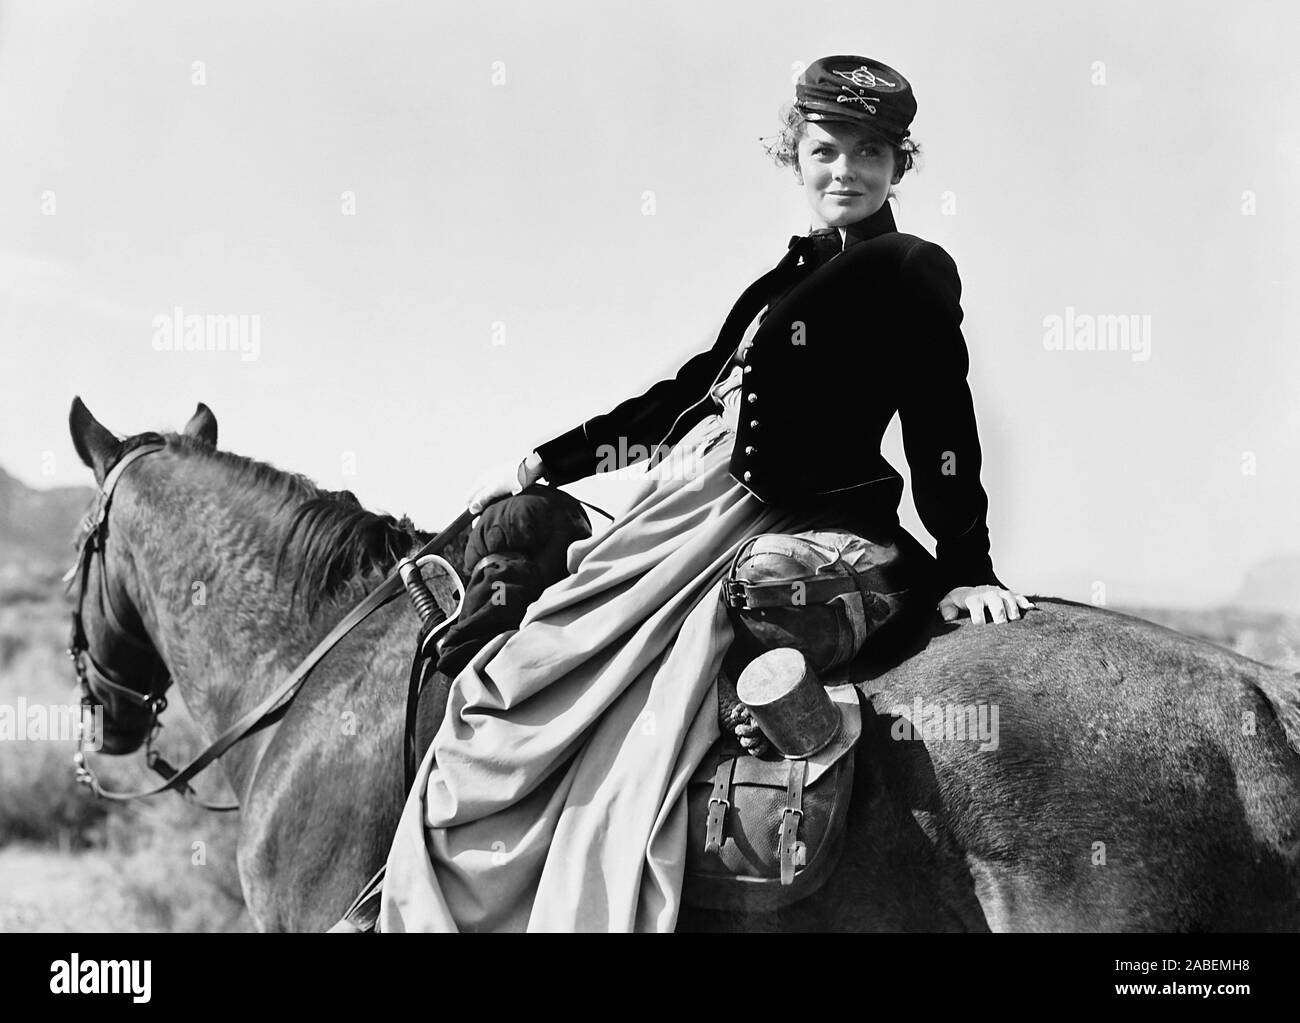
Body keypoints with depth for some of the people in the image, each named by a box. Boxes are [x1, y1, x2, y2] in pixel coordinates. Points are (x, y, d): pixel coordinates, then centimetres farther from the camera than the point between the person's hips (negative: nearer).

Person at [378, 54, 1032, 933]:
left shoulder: (914, 274, 0)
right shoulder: (792, 276, 22)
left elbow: (940, 428, -8)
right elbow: (689, 394, 25)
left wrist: (965, 570, -16)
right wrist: (544, 465, 25)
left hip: (768, 527, -8)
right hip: (685, 510, 9)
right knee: (506, 692, 2)